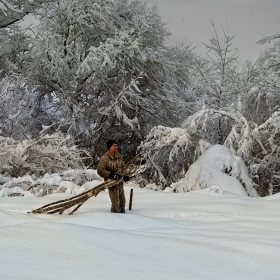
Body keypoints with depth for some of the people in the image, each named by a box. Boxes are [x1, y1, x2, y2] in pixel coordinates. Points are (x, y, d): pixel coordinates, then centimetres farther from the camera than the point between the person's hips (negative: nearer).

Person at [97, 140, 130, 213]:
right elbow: (100, 170, -20)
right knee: (116, 203, -4)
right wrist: (111, 175, -29)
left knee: (122, 202, 15)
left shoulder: (119, 156, 5)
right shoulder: (105, 158, -16)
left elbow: (123, 167, 17)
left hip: (120, 183, 7)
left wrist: (125, 176, -1)